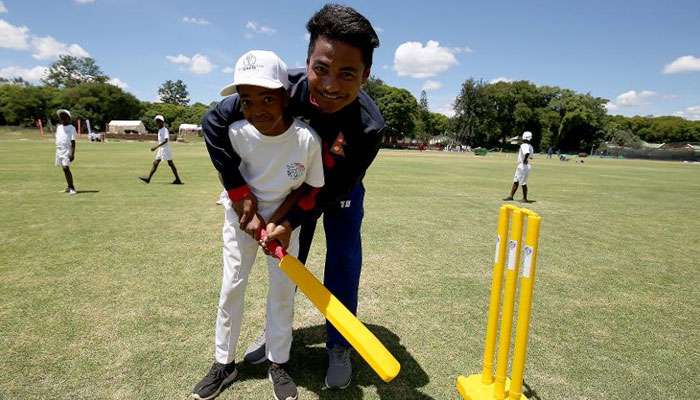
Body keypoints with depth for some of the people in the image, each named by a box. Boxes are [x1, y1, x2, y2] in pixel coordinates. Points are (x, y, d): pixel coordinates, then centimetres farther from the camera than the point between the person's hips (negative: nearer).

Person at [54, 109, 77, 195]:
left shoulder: (71, 128, -5)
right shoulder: (59, 127, 15)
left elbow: (73, 141, -11)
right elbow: (57, 139, 20)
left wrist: (72, 154, -17)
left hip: (67, 150, -7)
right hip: (59, 150, 7)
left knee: (66, 168, -16)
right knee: (65, 169, 10)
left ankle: (72, 188, -14)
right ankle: (69, 187, 16)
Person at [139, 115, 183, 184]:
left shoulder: (165, 130, -13)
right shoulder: (159, 130, 14)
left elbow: (166, 140, -24)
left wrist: (156, 147, -27)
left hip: (165, 149, -9)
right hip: (160, 150, 9)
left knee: (170, 164, -6)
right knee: (155, 163, 7)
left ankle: (178, 180, -2)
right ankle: (148, 179, 8)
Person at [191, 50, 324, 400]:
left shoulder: (307, 138, -29)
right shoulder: (236, 132, -24)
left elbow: (308, 186, -15)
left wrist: (278, 221, -21)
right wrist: (249, 215, -13)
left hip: (284, 216, -1)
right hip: (241, 211, 1)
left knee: (283, 289, 5)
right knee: (231, 287, 6)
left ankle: (277, 364, 25)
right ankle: (223, 364, 25)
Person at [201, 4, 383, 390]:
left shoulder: (369, 126, -37)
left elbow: (335, 188, -26)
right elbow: (214, 121, -25)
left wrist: (291, 221, -34)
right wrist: (239, 191, -28)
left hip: (341, 190, -1)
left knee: (344, 263, -5)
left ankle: (338, 347, 16)